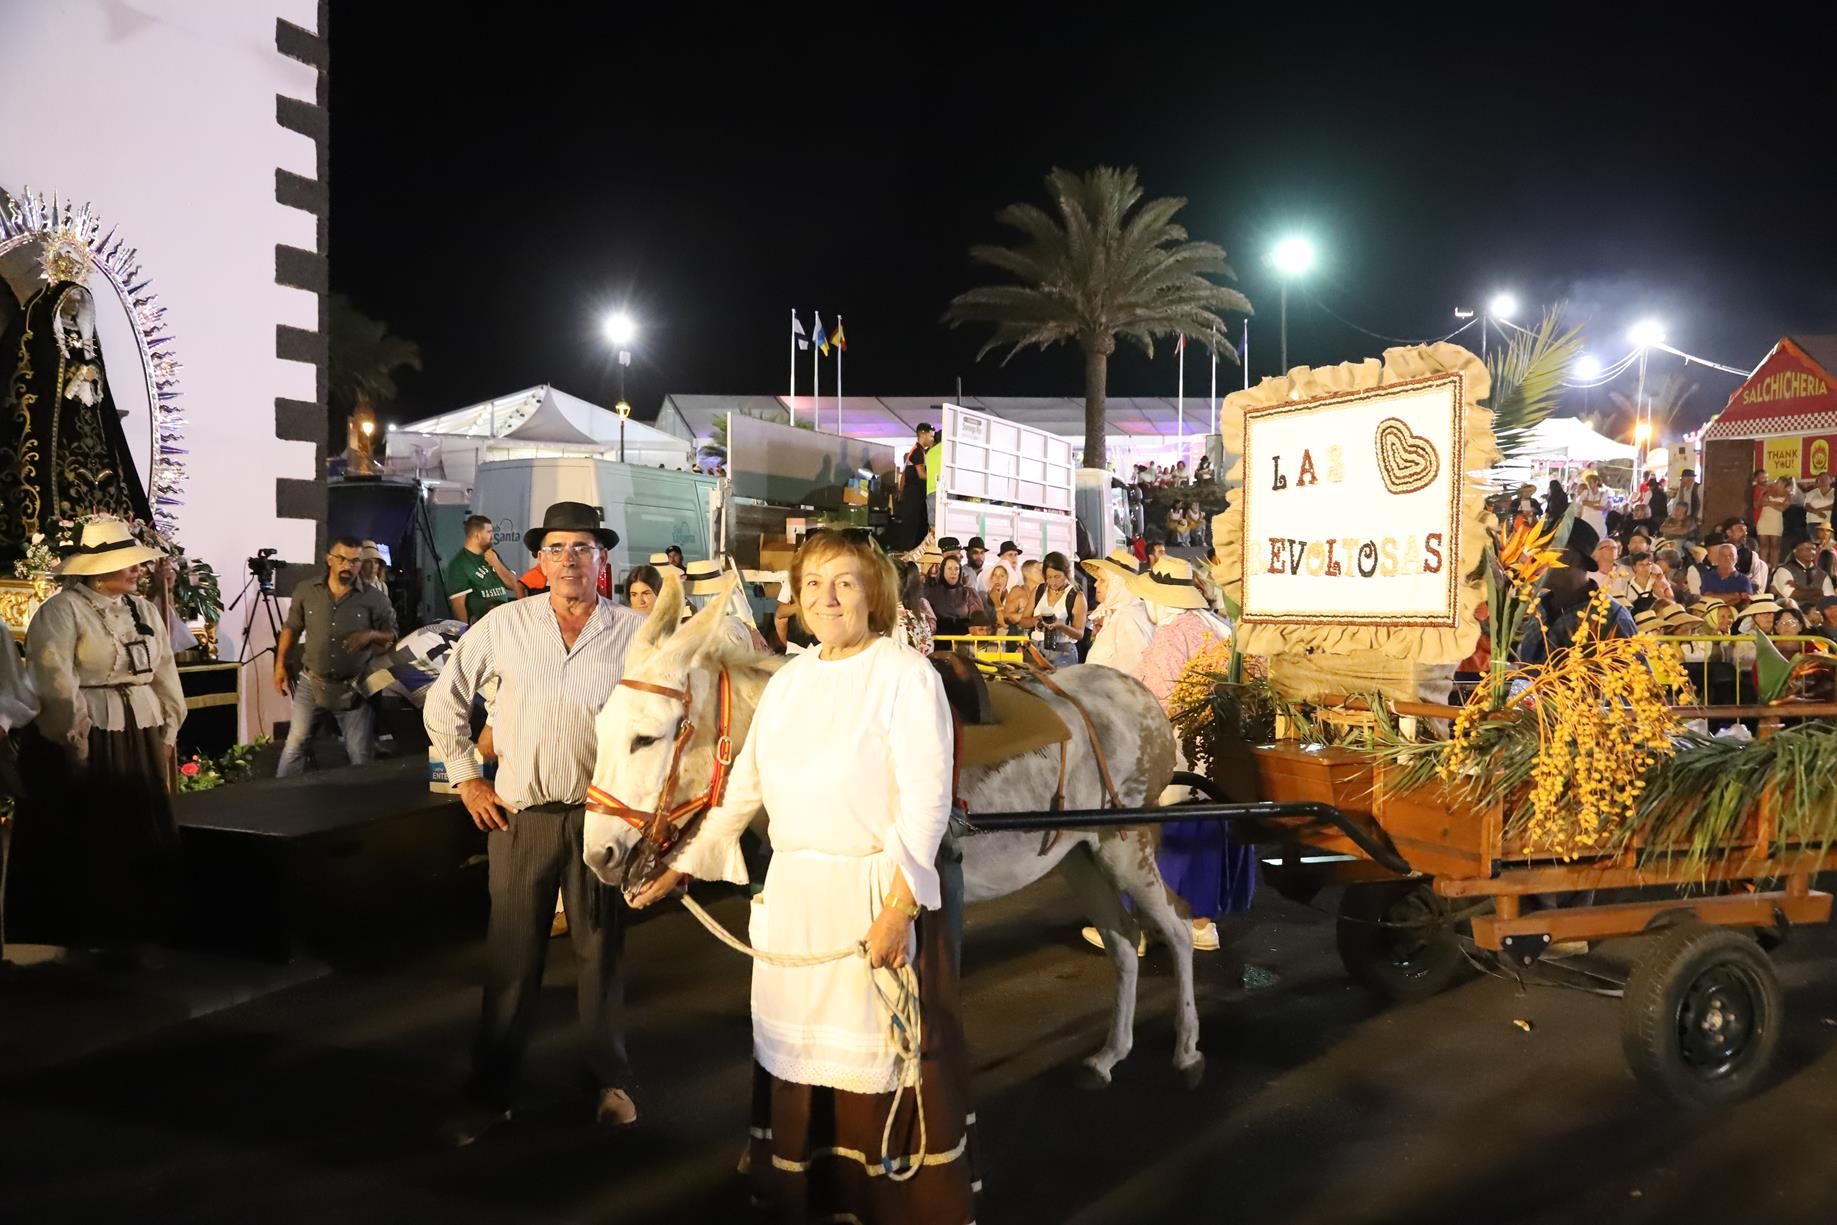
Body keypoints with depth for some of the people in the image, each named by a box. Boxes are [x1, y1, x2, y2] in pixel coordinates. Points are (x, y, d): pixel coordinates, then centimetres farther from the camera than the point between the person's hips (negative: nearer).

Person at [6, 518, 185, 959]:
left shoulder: (144, 610, 12)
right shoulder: (61, 611, -10)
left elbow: (165, 674, 14)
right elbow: (55, 681, -18)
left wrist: (168, 734, 10)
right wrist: (78, 740, -20)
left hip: (141, 740, 7)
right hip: (86, 743, -7)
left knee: (142, 835, 11)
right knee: (88, 840, 2)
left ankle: (132, 928, 24)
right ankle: (87, 933, 13)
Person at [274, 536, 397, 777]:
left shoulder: (375, 600, -7)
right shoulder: (305, 591, -1)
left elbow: (393, 636, 2)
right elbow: (292, 628, 11)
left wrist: (371, 635, -18)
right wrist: (280, 664, 6)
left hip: (354, 688, -1)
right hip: (311, 683, 1)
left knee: (360, 756, 6)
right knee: (295, 743, 5)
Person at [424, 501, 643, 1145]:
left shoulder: (634, 632, -2)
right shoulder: (504, 626, 0)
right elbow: (444, 701, 9)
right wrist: (466, 778, 6)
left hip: (601, 813, 0)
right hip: (519, 814, 0)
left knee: (602, 952, 10)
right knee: (510, 958, 7)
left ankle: (611, 1080, 26)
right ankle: (490, 1093, 20)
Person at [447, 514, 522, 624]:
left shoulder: (492, 554, 18)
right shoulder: (459, 563, -2)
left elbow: (514, 585, 16)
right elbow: (458, 604, -8)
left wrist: (496, 564, 3)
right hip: (480, 620, -6)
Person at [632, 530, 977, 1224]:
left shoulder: (906, 675, -10)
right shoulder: (787, 681, 9)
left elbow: (926, 801, -16)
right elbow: (743, 787, 14)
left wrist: (897, 906, -22)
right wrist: (684, 866, 11)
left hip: (879, 893, -6)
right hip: (791, 893, 6)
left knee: (879, 1055, 3)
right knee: (795, 1048, 15)